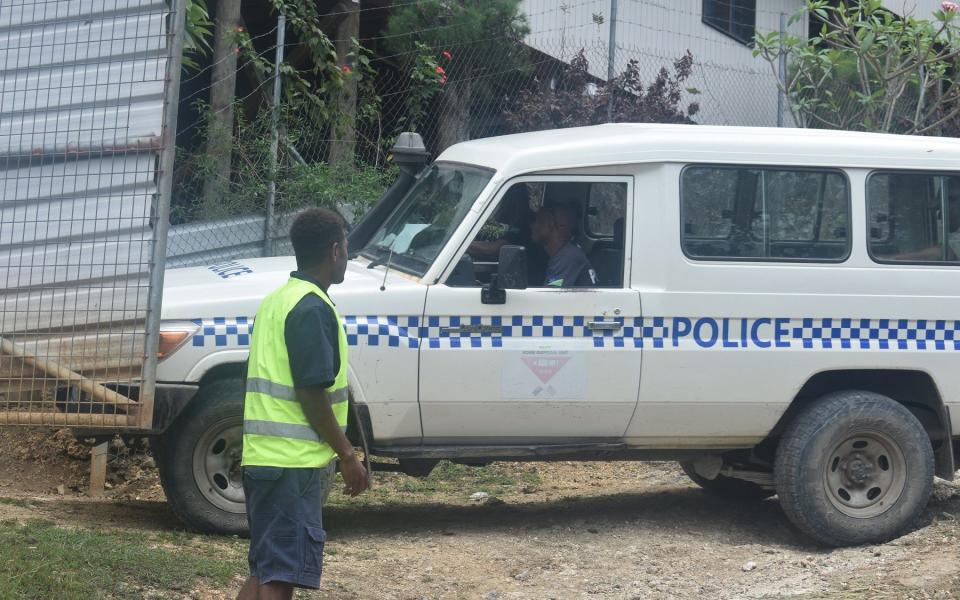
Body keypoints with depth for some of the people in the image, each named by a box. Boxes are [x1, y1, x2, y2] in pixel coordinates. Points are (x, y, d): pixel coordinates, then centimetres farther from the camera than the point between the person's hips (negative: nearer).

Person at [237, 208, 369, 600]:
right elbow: (311, 393, -18)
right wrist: (347, 455, -12)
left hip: (265, 457, 10)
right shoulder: (314, 309, -14)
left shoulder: (276, 301, 16)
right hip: (294, 462, -10)